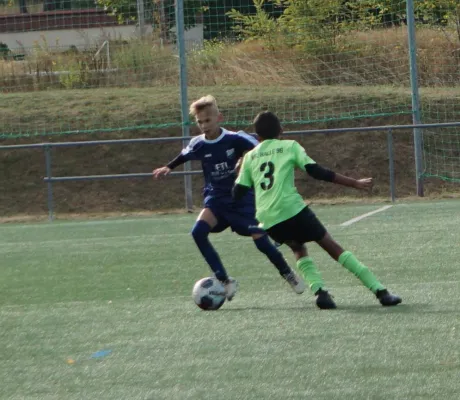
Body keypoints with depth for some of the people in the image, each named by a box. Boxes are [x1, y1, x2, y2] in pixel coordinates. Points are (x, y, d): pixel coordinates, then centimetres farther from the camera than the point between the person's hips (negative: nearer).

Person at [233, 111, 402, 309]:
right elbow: (316, 172, 2)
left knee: (298, 248, 27)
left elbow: (237, 193, 16)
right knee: (333, 247, 5)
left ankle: (319, 291, 0)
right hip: (293, 210, -3)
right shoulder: (289, 146, 10)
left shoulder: (249, 157, 18)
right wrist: (354, 183, 6)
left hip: (267, 220, 3)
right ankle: (380, 291, -1)